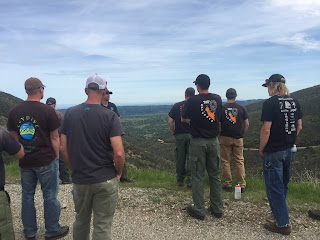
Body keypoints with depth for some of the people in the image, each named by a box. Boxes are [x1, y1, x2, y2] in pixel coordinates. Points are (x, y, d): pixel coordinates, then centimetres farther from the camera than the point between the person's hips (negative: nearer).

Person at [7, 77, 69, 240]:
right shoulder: (47, 111, -13)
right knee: (50, 196, 8)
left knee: (27, 195, 17)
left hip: (25, 161, 5)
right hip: (46, 160, -4)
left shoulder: (14, 111, 1)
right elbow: (54, 138, -10)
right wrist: (56, 156, 1)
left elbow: (14, 136, 7)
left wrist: (21, 154, 16)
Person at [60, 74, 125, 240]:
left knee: (81, 221, 25)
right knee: (102, 226, 11)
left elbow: (64, 148, 1)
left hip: (79, 180, 4)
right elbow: (118, 153, -19)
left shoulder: (70, 113, -2)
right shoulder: (110, 116, -14)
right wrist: (118, 172, -1)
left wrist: (74, 169, 14)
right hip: (106, 180, -3)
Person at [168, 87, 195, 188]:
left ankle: (180, 180, 22)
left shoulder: (176, 106, 2)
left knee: (180, 158, 11)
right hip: (191, 135, -1)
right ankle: (190, 182, 7)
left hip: (179, 135, 2)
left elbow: (170, 122, 0)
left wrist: (174, 133, 11)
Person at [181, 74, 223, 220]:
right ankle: (217, 209, 24)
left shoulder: (192, 101, -11)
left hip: (198, 142, -4)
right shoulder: (217, 99, 1)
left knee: (198, 177, 5)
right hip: (214, 141, 4)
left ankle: (199, 211, 14)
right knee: (215, 175, 14)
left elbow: (183, 119, 4)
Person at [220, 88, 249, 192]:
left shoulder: (221, 108, -4)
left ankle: (228, 184, 11)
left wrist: (219, 134, 12)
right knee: (239, 161, 8)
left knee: (225, 161, 7)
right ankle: (242, 185, 10)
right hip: (238, 138, 2)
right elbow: (247, 124, 3)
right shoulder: (241, 108, 1)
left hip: (225, 138, -1)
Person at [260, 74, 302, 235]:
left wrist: (261, 149, -9)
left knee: (274, 187, 4)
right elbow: (299, 127, 9)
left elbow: (266, 130, -21)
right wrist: (289, 141, 18)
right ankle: (279, 211, 42)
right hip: (290, 151, 8)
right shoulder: (294, 102, 5)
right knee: (283, 184, 23)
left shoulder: (270, 103, -17)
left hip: (273, 152, -8)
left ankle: (283, 224, 12)